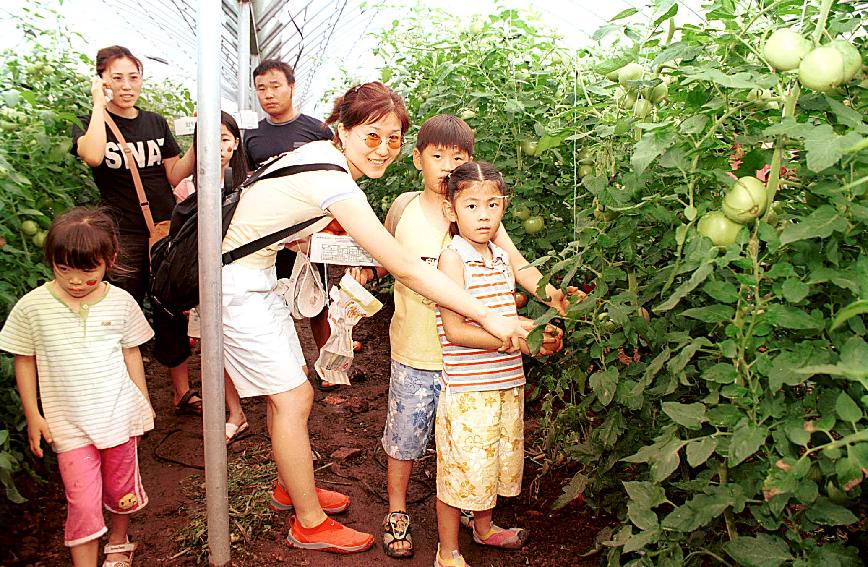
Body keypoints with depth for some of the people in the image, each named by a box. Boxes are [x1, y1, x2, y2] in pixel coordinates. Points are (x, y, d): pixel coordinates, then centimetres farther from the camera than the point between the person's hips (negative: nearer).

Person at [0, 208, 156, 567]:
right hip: (69, 423, -2)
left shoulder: (120, 302, -6)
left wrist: (144, 403, 10)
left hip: (119, 414, 2)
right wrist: (32, 415, 0)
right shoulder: (32, 307, -10)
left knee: (121, 489, 18)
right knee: (82, 503, -4)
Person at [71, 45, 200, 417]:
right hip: (122, 237, -4)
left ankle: (182, 392, 21)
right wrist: (99, 105, -15)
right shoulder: (91, 124, 0)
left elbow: (174, 175, 10)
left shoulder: (155, 123, 12)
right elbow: (93, 155, -25)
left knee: (172, 313, 10)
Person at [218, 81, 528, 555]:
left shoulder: (319, 153, -1)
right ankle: (310, 524, 13)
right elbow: (405, 268, -31)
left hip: (258, 277, 9)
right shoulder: (332, 181, -29)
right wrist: (488, 317, -29)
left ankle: (290, 486, 37)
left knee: (286, 391, 17)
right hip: (237, 285, -9)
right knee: (294, 398, -3)